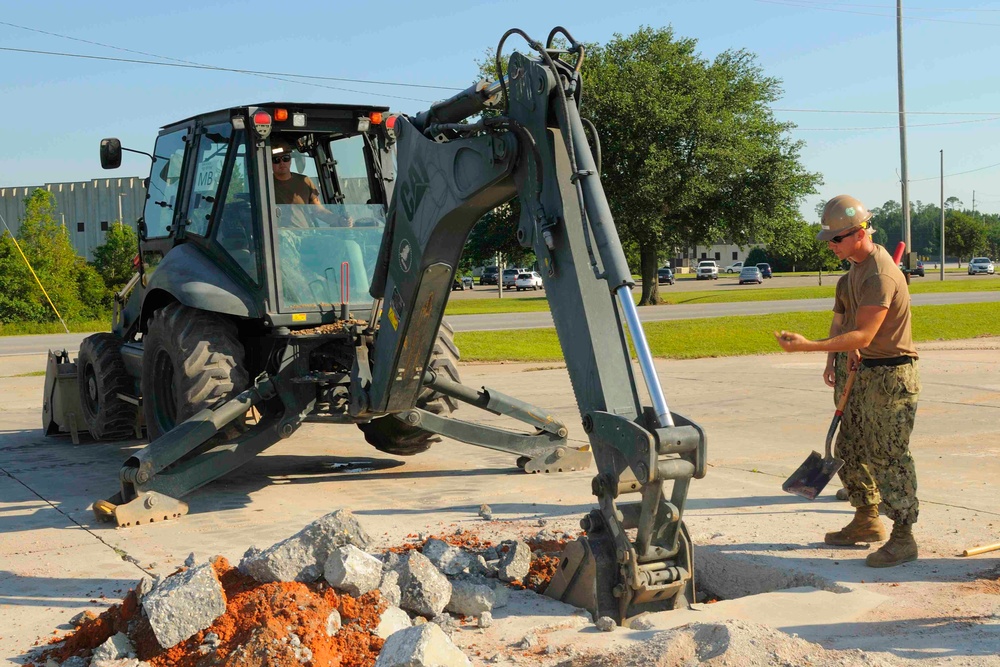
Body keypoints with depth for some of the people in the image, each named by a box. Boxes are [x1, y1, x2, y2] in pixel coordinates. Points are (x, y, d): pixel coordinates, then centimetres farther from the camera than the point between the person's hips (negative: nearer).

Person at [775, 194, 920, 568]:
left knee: (889, 456, -6)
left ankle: (903, 538, 3)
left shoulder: (880, 275, -24)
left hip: (892, 375, -10)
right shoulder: (858, 265, 8)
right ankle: (866, 522, 29)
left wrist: (807, 346, -35)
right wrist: (854, 351, 12)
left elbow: (863, 335, -30)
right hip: (867, 370, 10)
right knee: (851, 449, 16)